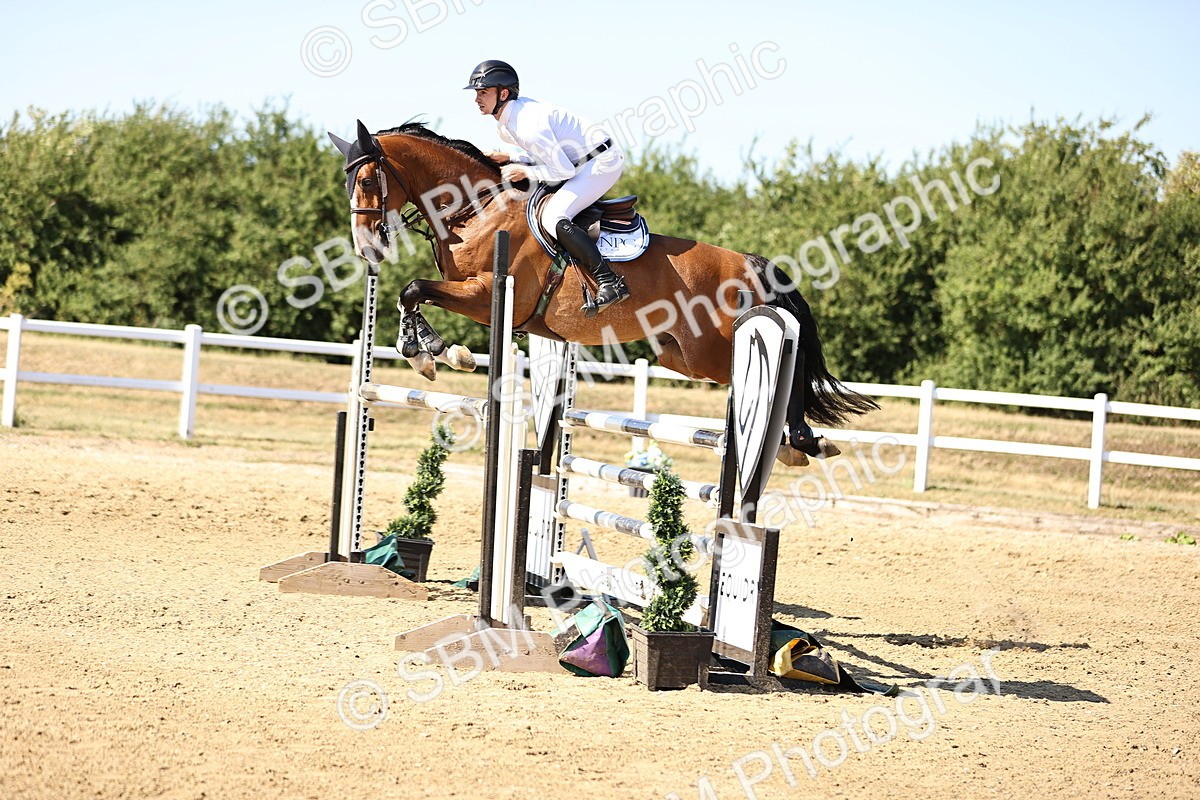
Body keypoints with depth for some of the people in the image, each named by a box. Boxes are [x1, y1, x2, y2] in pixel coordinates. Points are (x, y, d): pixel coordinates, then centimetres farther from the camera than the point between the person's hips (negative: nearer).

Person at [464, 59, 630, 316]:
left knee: (554, 219, -24)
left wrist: (525, 172, -15)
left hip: (603, 162, -11)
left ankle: (610, 283, -28)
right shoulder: (506, 124, 5)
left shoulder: (528, 126, -26)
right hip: (582, 162, 11)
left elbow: (564, 170, -24)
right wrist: (509, 160, 1)